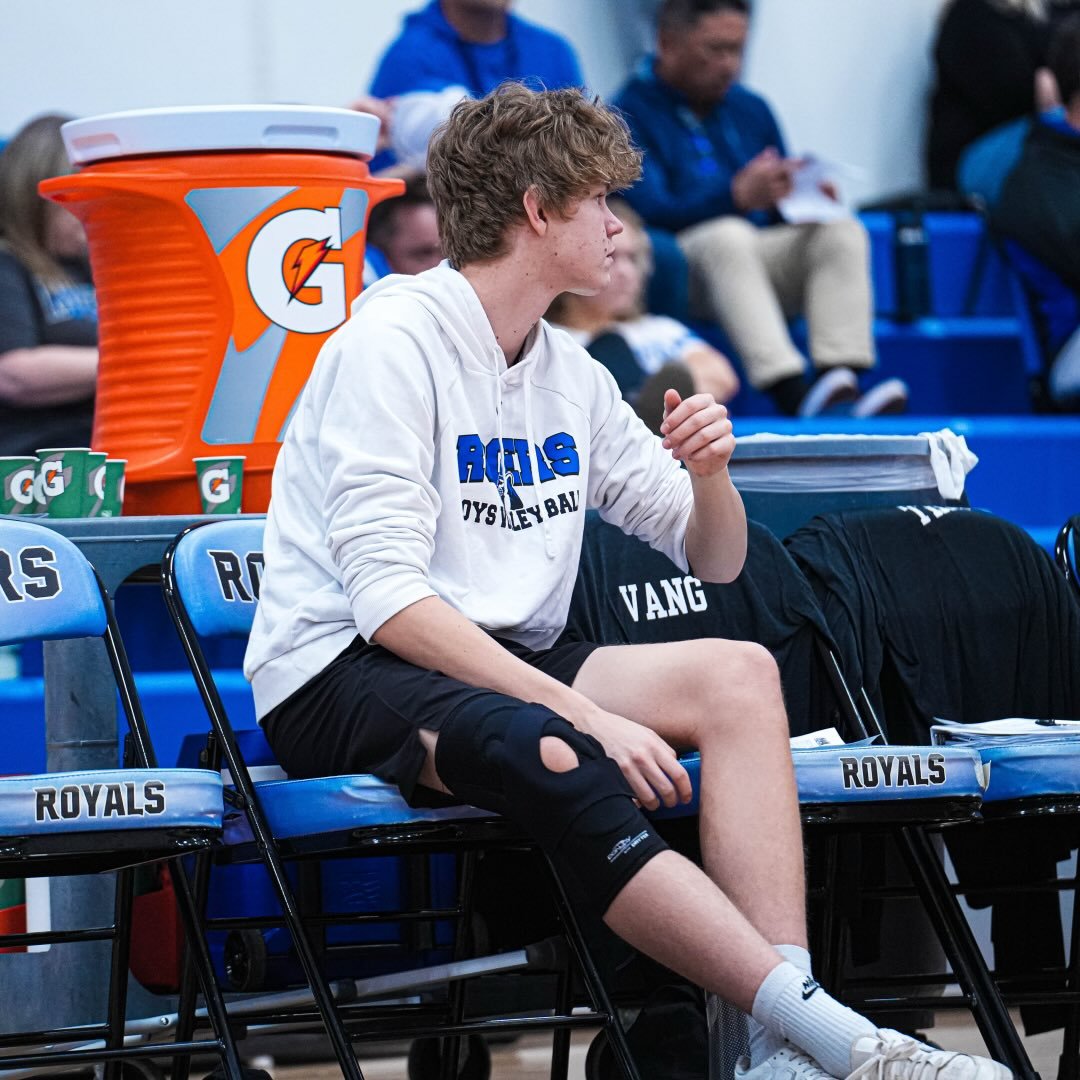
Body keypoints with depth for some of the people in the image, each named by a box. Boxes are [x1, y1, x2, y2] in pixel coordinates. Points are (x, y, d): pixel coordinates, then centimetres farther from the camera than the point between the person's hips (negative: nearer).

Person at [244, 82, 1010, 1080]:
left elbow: (715, 559, 20)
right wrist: (583, 709, -29)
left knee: (739, 671, -16)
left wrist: (709, 472, -4)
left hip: (505, 666, 8)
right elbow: (389, 601, -21)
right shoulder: (395, 342, -11)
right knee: (552, 756, -37)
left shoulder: (570, 375, 14)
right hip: (343, 679, -8)